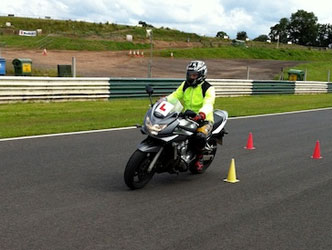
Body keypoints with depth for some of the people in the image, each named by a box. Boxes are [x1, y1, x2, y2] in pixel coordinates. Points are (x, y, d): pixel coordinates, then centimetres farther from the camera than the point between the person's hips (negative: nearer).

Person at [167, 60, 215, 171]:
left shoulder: (208, 88, -8)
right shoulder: (185, 85, 11)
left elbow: (208, 104, -24)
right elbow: (175, 96, 6)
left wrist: (202, 114, -46)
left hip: (203, 119, -6)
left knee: (200, 137, -35)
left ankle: (199, 157, -4)